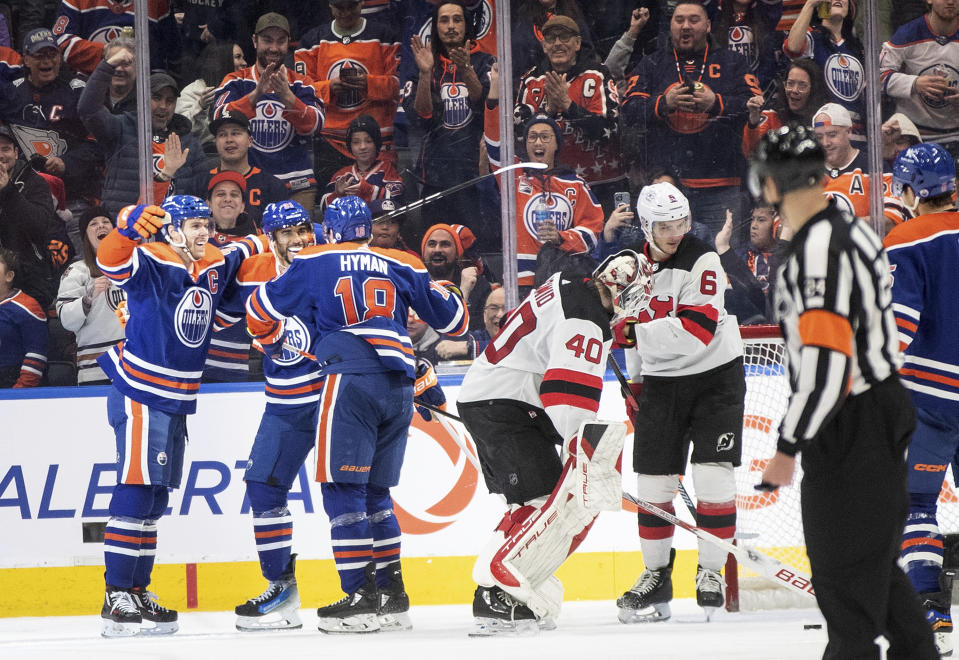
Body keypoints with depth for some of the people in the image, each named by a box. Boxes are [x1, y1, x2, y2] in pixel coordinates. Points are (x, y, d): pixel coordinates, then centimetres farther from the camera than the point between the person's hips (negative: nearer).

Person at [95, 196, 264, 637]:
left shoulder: (216, 266, 8)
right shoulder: (149, 262, -14)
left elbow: (247, 252, 26)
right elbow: (110, 261, -33)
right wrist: (128, 228, -53)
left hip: (178, 398, 8)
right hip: (139, 394, -8)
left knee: (156, 498, 12)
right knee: (135, 492, -12)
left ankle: (137, 592, 18)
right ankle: (116, 599, -13)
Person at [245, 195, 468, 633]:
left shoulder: (314, 263, 11)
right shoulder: (401, 265, 18)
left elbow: (260, 309, 18)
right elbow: (452, 319, 24)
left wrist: (272, 342, 38)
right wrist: (442, 290, 46)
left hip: (351, 379, -5)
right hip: (400, 384, 5)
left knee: (343, 487, -4)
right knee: (375, 491, 17)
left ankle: (360, 595, -13)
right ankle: (391, 590, 17)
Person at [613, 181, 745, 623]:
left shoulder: (701, 261, -16)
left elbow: (695, 330, -28)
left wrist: (634, 333, -28)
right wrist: (635, 380, 20)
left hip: (714, 376, -5)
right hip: (660, 382, 5)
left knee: (713, 474, -9)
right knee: (653, 478, 3)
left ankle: (711, 571, 2)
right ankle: (656, 574, 14)